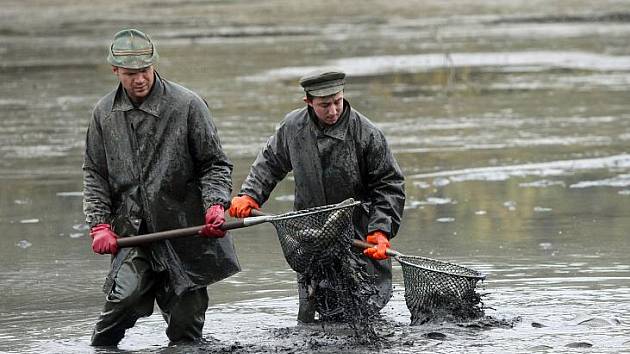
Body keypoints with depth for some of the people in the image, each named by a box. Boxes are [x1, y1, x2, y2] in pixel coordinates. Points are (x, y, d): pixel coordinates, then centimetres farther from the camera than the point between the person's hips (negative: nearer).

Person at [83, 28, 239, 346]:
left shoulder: (187, 105, -3)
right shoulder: (104, 113, 7)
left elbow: (215, 164, 2)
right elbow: (94, 174, 13)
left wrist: (215, 205, -15)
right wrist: (99, 225, 1)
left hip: (185, 230, -1)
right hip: (133, 234, 1)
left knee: (186, 320, 1)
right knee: (123, 299, -18)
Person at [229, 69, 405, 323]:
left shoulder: (367, 135, -14)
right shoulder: (293, 126, -3)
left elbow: (389, 185, -9)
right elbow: (270, 163, 16)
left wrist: (380, 231, -17)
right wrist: (249, 195, 3)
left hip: (358, 231, -3)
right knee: (308, 318, 5)